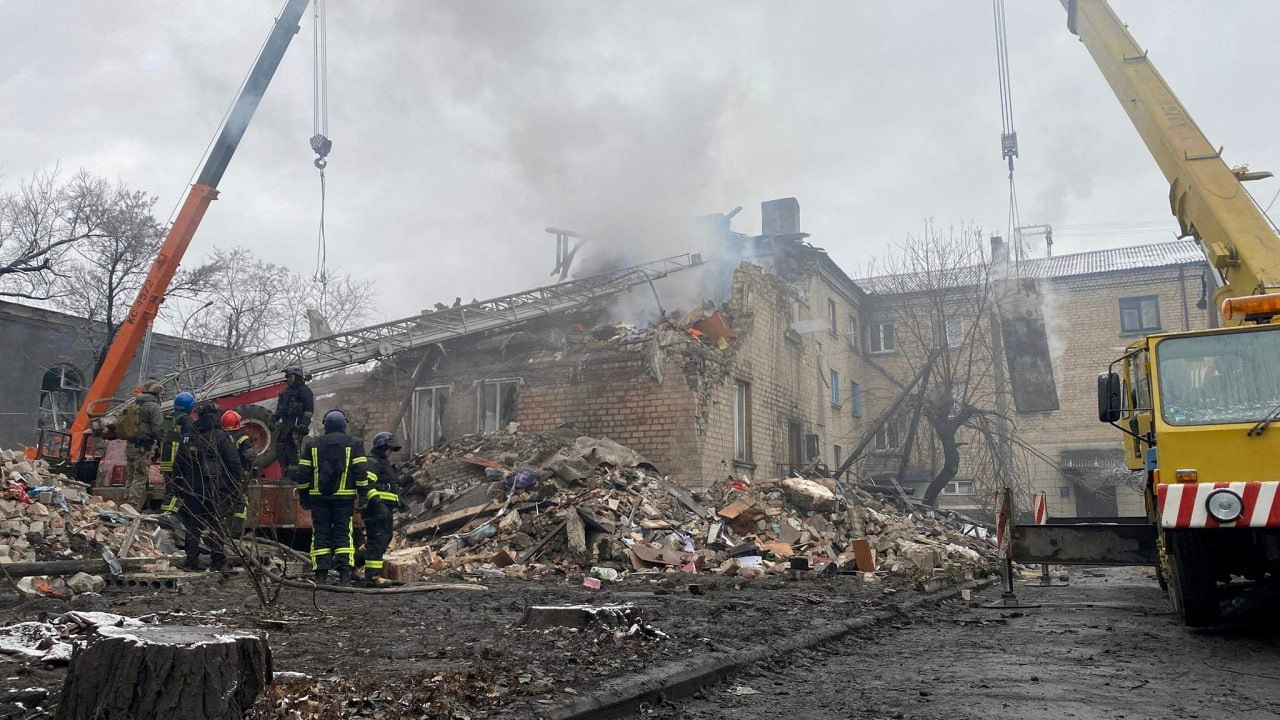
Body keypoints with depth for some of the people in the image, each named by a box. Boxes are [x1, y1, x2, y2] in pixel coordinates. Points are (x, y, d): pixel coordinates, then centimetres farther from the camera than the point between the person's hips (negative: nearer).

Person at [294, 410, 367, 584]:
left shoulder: (312, 445, 9)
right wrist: (363, 496, -1)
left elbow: (302, 474, 8)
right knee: (343, 533, 1)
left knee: (320, 534, 5)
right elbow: (361, 472, -3)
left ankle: (321, 574, 2)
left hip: (318, 497, 1)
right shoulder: (354, 444, 4)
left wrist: (303, 497, 15)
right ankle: (344, 573, -7)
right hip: (344, 497, -1)